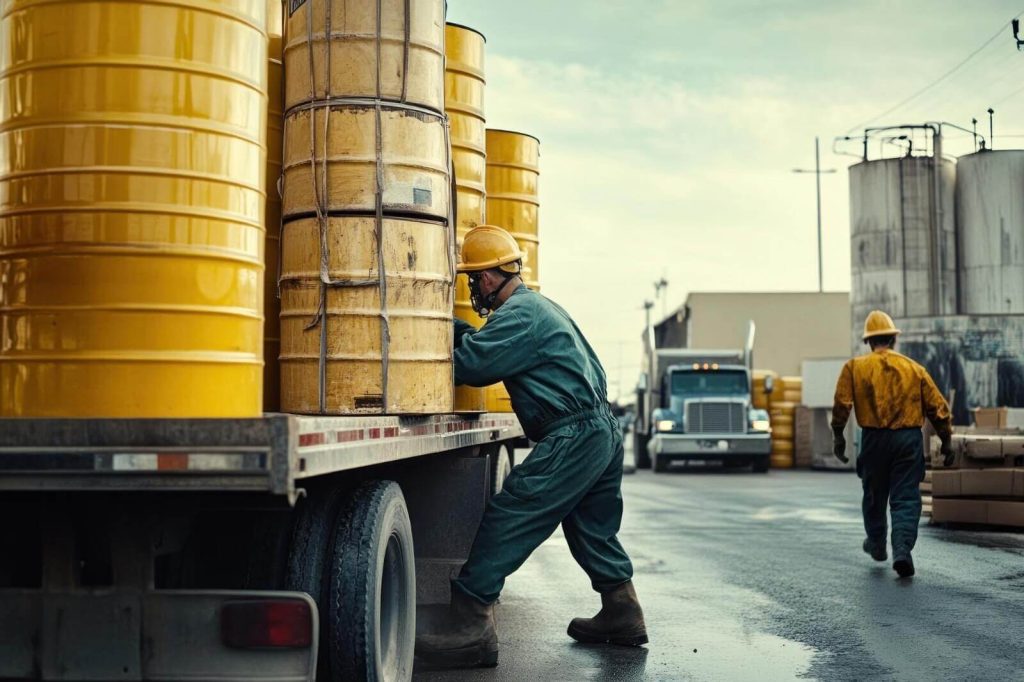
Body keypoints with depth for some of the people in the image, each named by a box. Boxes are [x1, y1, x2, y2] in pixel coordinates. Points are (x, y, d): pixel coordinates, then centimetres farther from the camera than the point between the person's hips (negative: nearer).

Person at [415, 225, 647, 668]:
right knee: (593, 531, 21)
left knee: (506, 520, -12)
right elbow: (493, 351, 24)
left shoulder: (519, 315, -13)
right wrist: (462, 333, 14)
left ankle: (471, 627, -14)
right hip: (604, 431, 11)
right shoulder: (540, 305, 20)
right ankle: (623, 616, 29)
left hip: (572, 439, -11)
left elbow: (469, 364, -20)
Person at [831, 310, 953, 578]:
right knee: (906, 498, 1)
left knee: (874, 495, 18)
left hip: (874, 439, 0)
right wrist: (946, 440, 13)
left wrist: (838, 436, 3)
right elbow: (937, 406, 5)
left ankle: (877, 545, 36)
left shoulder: (855, 367, 1)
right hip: (909, 438, 0)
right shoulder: (914, 368, 5)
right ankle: (902, 550, -16)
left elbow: (841, 404, -7)